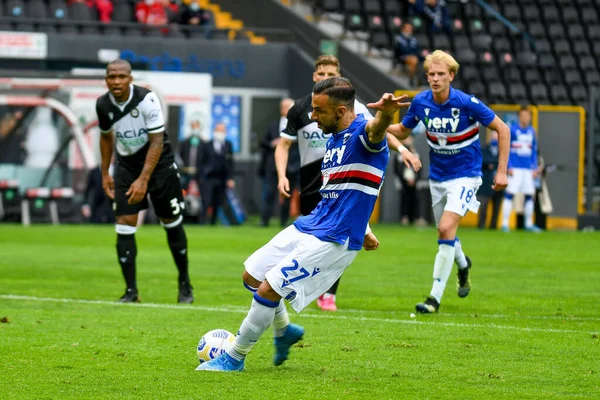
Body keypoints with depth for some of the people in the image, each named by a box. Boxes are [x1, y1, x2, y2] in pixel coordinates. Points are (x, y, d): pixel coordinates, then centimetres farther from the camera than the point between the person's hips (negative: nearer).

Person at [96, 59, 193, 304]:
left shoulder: (146, 100, -24)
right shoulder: (103, 105, -9)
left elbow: (157, 142, -23)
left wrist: (143, 179, -28)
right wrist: (105, 174, 13)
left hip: (159, 163, -3)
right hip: (127, 164, 3)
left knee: (172, 223, 6)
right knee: (124, 225, -10)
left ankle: (185, 284, 22)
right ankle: (131, 291, -6)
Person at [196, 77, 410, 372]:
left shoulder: (362, 134, -18)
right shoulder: (333, 140, 12)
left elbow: (377, 128, -45)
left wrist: (385, 112, -68)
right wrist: (361, 232, 26)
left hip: (333, 240, -10)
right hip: (308, 226, 10)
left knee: (268, 290, -12)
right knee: (252, 277, 17)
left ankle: (234, 358, 6)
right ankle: (284, 331, 41)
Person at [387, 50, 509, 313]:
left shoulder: (467, 103, -20)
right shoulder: (420, 103, -7)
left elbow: (502, 129, -9)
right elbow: (403, 131, 10)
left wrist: (501, 171, -12)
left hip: (465, 175, -5)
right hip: (437, 176, 5)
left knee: (446, 229, -21)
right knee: (445, 233, 16)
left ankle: (435, 298, -17)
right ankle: (463, 265, 52)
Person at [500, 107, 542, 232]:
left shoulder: (532, 131, 10)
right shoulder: (512, 129, -5)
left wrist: (535, 168, 13)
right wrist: (508, 167, -10)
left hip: (528, 169, 5)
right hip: (515, 169, -5)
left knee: (529, 195, 6)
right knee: (510, 194, -8)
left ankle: (528, 224, 16)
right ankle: (505, 223, -4)